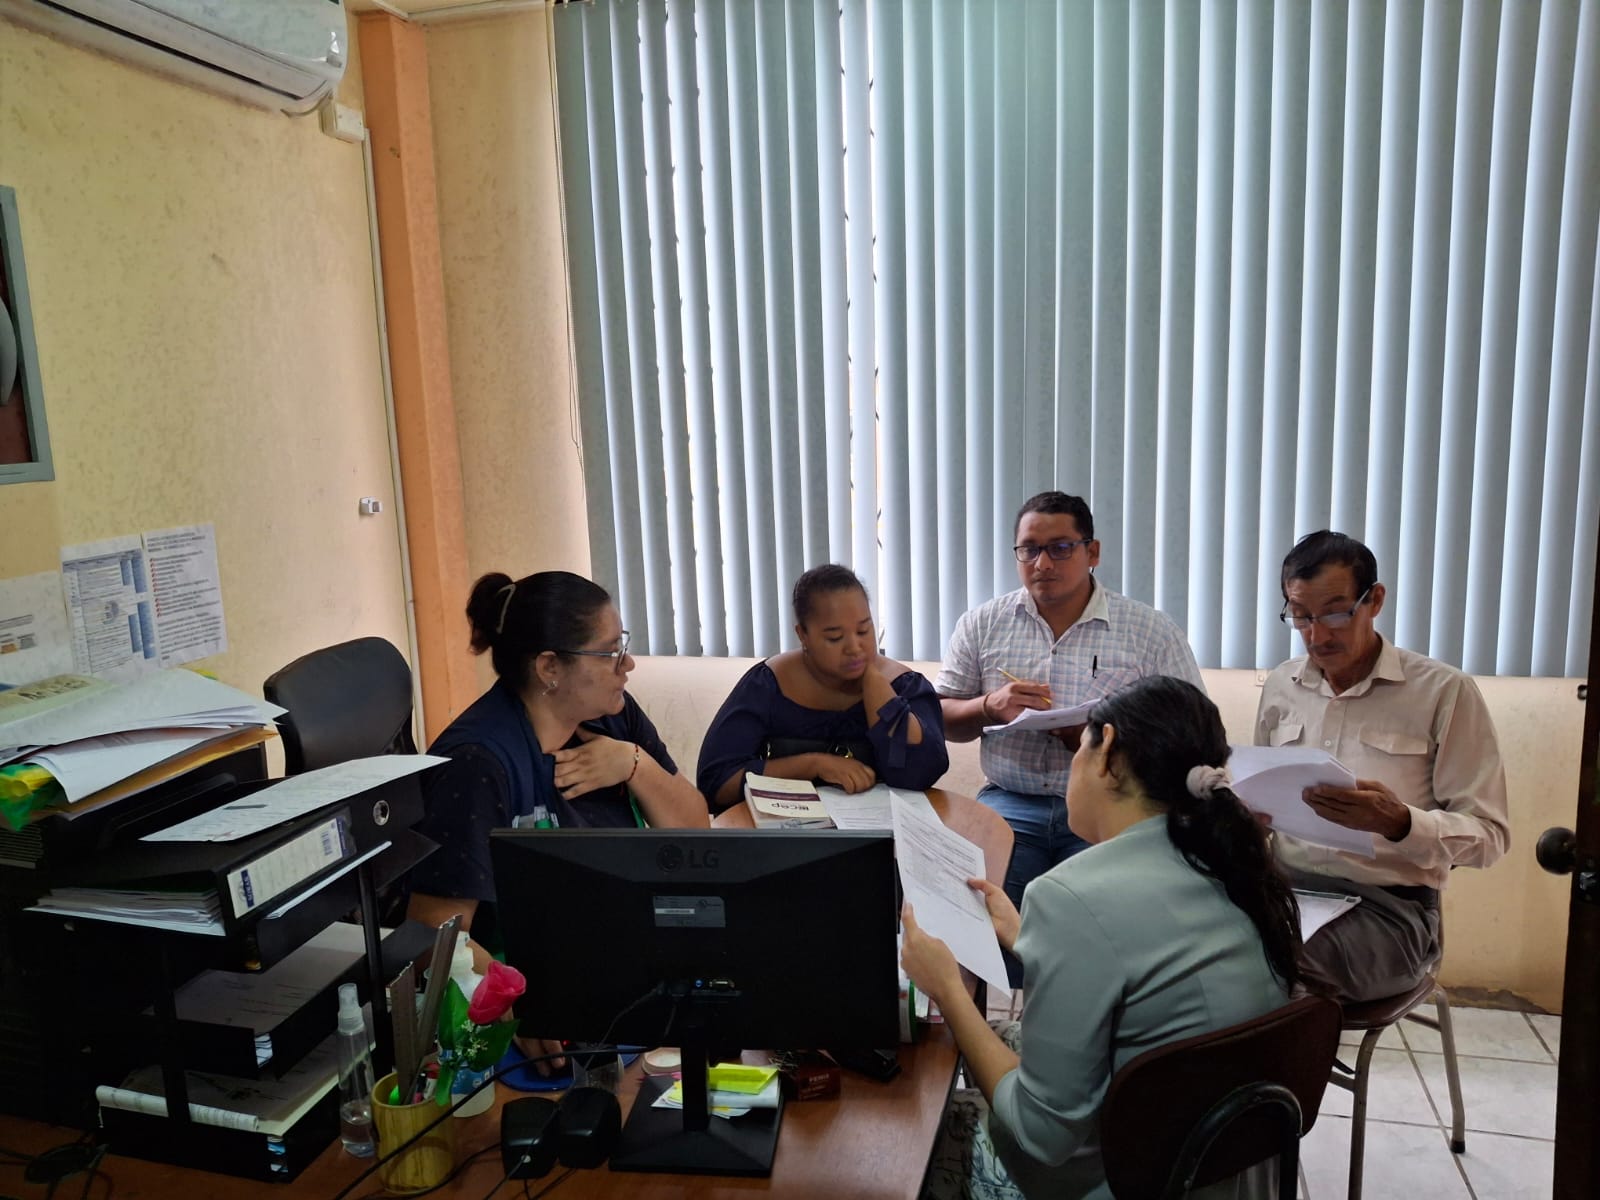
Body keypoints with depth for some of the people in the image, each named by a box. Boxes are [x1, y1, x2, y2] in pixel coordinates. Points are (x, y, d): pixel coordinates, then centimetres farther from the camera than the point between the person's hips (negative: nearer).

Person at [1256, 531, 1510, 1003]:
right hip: (1284, 887, 4)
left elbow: (1488, 835, -5)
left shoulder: (1444, 691, -4)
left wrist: (1399, 823, -24)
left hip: (1388, 904, -4)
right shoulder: (1279, 686, 11)